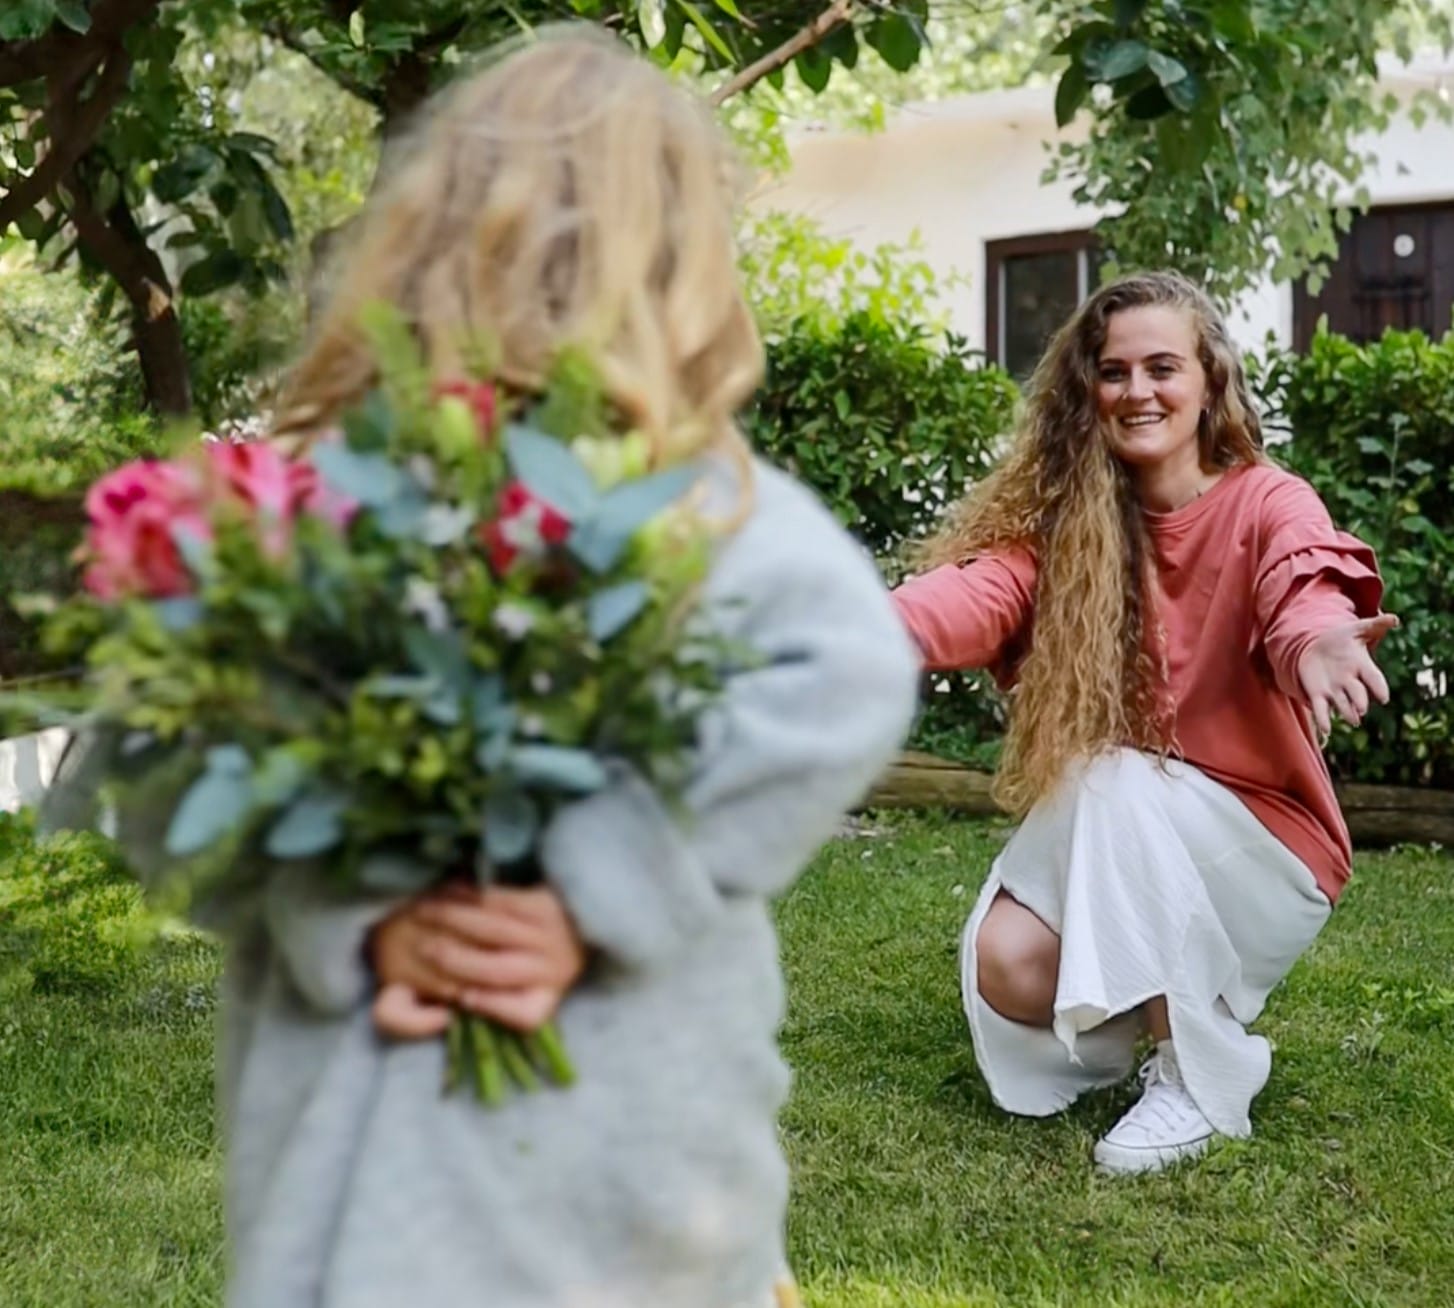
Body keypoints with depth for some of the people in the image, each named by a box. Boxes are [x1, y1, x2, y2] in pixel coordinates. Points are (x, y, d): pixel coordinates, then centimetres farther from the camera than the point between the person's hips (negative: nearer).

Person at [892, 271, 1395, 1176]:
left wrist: (1319, 639, -60)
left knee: (1125, 787, -32)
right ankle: (1139, 1014, 9)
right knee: (1006, 966, -24)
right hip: (1101, 844, 3)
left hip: (1260, 845, -2)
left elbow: (1310, 586, -34)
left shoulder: (1265, 503, -11)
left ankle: (1203, 1079, -16)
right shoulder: (1062, 515, -3)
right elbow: (980, 587, -25)